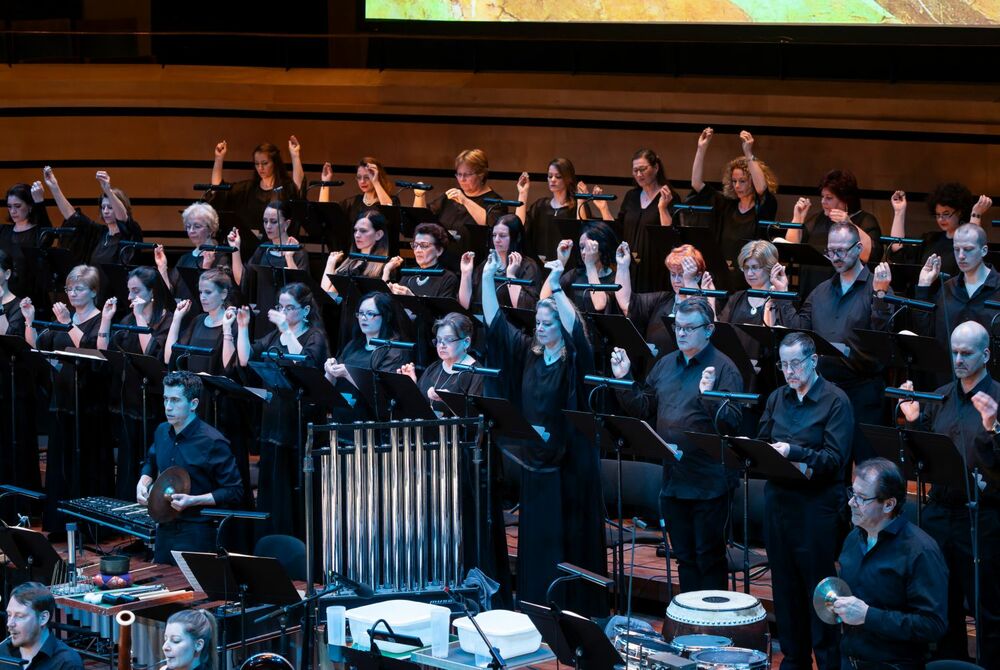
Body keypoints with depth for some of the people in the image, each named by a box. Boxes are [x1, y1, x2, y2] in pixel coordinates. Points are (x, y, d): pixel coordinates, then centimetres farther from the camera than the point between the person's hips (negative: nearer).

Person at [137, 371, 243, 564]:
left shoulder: (213, 443, -17)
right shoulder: (162, 432, 4)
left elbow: (234, 491, -14)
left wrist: (193, 500, -22)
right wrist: (143, 482, 3)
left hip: (197, 535, -7)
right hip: (164, 530, 7)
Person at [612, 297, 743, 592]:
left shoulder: (723, 369, -10)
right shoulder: (665, 365, 11)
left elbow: (731, 423, -20)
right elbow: (643, 407, 17)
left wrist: (709, 396, -35)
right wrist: (623, 380, 5)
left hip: (708, 482, -7)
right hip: (673, 479, 7)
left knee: (709, 557, 1)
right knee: (684, 557, 15)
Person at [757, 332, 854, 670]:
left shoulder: (835, 401, -6)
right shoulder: (777, 398, 11)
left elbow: (835, 459, -14)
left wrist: (794, 452, -25)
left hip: (818, 505, -5)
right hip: (779, 500, 5)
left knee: (819, 589, -1)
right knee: (785, 586, 10)